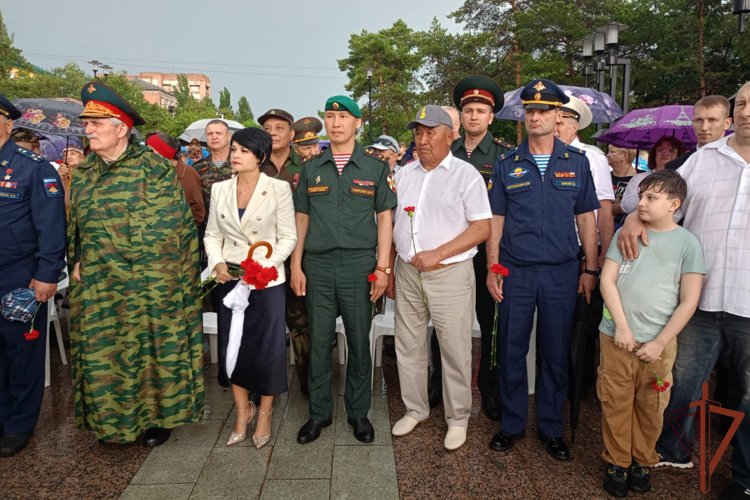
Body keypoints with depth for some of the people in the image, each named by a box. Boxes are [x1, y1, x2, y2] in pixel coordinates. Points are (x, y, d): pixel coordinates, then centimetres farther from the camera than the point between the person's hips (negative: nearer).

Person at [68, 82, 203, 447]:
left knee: (150, 346, 4)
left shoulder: (152, 166, -8)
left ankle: (157, 417, 21)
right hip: (97, 285, 6)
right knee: (101, 349, 10)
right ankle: (111, 419, 27)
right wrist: (77, 263, 8)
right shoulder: (83, 173, 12)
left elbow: (163, 226, -12)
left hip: (147, 283, -6)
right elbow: (75, 224, 19)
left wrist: (134, 269, -10)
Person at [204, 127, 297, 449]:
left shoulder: (278, 189, -6)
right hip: (230, 278, 4)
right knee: (231, 346, 9)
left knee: (267, 347, 3)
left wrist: (263, 266, -17)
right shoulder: (220, 190, 6)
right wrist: (217, 263, -7)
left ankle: (264, 413, 25)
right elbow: (212, 234, 11)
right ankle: (243, 411, 30)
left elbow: (289, 237, -5)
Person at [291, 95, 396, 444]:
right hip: (318, 266, 2)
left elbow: (384, 219, 3)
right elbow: (302, 218, 11)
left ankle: (358, 412, 24)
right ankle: (319, 412, 23)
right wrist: (296, 265, 4)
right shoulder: (310, 169, 10)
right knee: (319, 342, 7)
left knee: (359, 342, 7)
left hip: (359, 264, -1)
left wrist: (382, 267, -4)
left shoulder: (375, 168, 4)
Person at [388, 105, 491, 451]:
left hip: (450, 274, -5)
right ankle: (415, 409, 31)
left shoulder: (466, 174, -3)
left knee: (455, 350, 3)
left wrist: (438, 254, -16)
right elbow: (391, 225, 16)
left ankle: (457, 418, 22)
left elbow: (482, 228, -9)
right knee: (408, 347, 12)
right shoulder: (404, 174, 12)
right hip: (407, 272, 5)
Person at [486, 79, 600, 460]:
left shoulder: (577, 162, 6)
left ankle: (551, 428, 25)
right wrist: (492, 268, -2)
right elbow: (496, 219, 4)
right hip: (515, 272, 0)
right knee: (511, 350, 6)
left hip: (561, 272, 1)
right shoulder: (506, 164, 4)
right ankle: (512, 423, 24)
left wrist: (590, 269, 4)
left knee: (556, 353, 9)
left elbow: (586, 217, 8)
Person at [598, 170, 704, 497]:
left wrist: (659, 343, -8)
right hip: (616, 336, 1)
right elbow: (607, 280, 0)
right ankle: (617, 462, 24)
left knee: (650, 408, 10)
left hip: (658, 342, -1)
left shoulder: (687, 243, -2)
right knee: (616, 403, 8)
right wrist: (622, 326, -9)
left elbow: (689, 301, -4)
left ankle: (642, 462, 30)